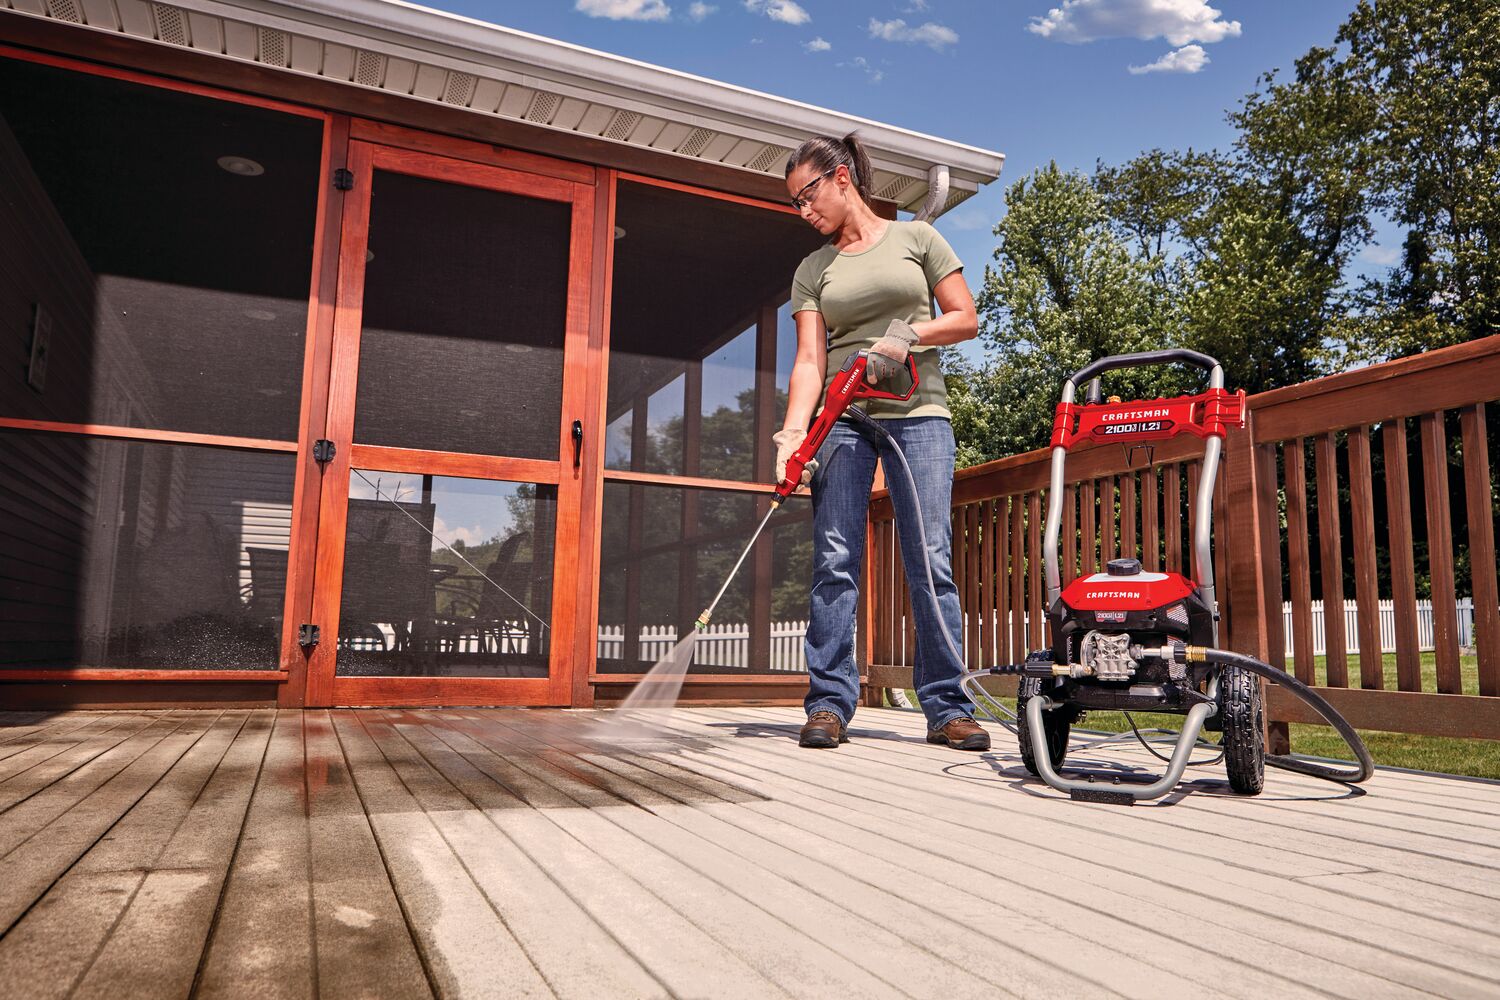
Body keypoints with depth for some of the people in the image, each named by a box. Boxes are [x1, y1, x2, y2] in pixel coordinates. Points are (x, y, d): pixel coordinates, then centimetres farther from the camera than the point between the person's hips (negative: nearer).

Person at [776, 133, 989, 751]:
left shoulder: (915, 238, 10)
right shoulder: (812, 270, 13)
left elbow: (966, 319, 7)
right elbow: (810, 360, 2)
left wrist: (907, 334, -10)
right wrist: (793, 431, -14)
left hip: (919, 414, -2)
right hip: (842, 420, 2)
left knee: (930, 561, -5)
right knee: (835, 560, -5)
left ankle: (946, 708, 2)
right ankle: (830, 703, 1)